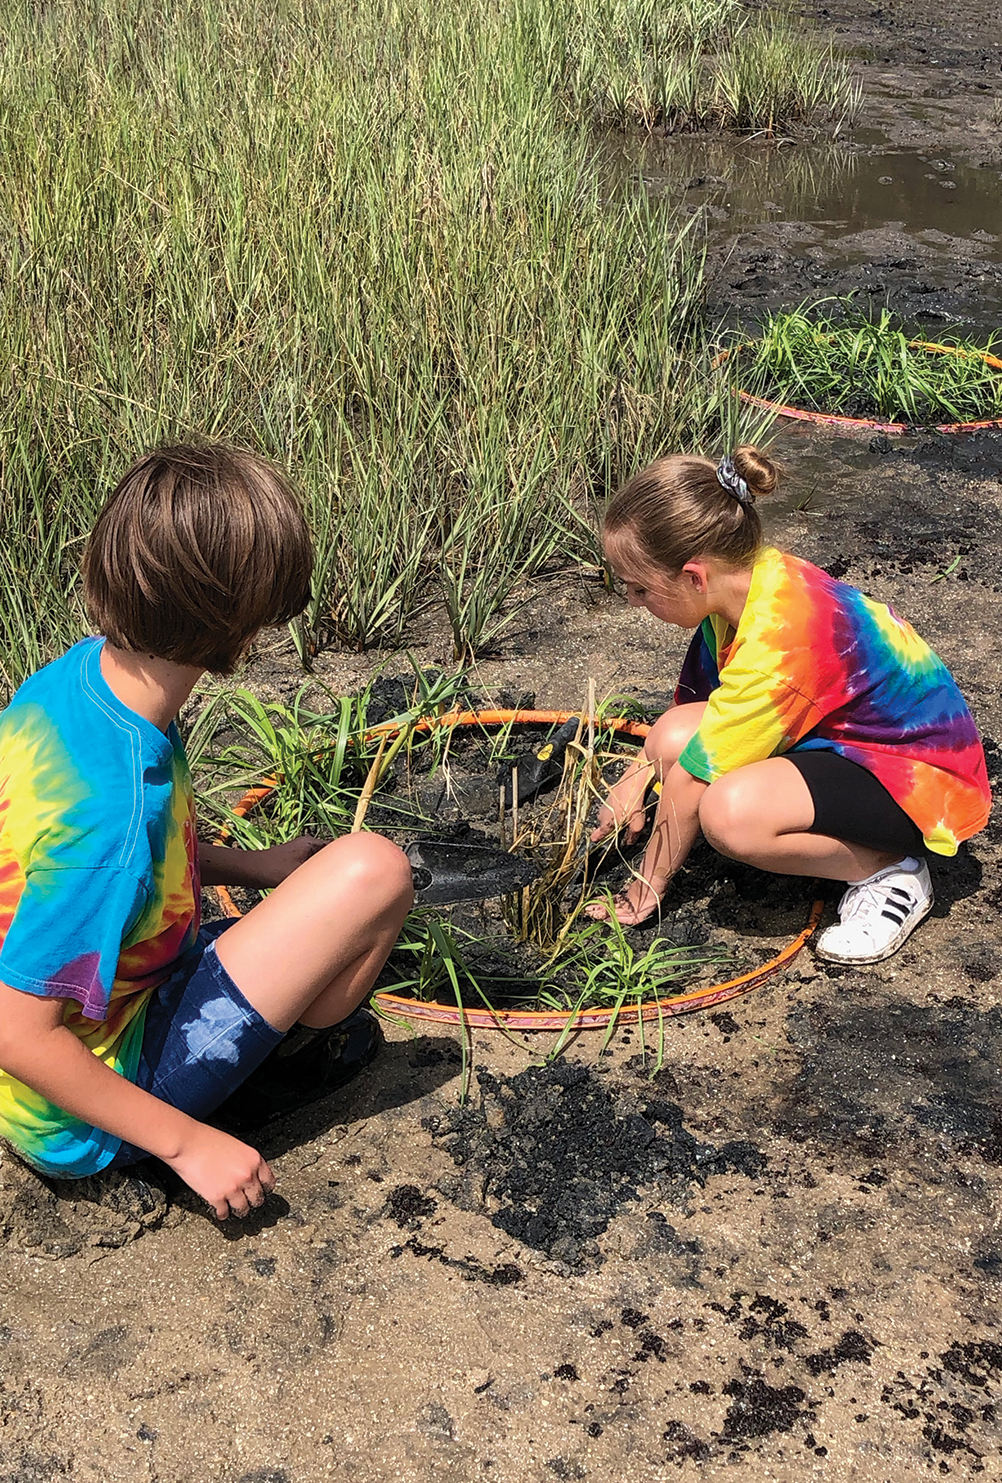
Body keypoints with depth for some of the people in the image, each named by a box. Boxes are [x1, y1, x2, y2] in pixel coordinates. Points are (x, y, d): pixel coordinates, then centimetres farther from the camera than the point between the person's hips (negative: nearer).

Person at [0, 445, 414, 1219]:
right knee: (374, 869, -14)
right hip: (84, 1131, -8)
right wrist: (188, 1143, -20)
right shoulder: (119, 801, -35)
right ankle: (295, 1054, 10)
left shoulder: (77, 672, -9)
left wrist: (251, 865, 7)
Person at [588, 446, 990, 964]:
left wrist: (644, 891, -12)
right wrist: (637, 777, 1)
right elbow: (690, 703, 12)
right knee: (672, 737, -6)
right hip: (853, 738, 10)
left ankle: (890, 872, -9)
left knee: (731, 811, -34)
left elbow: (692, 779, -22)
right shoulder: (751, 578, -6)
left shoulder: (778, 640, -32)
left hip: (923, 781, -10)